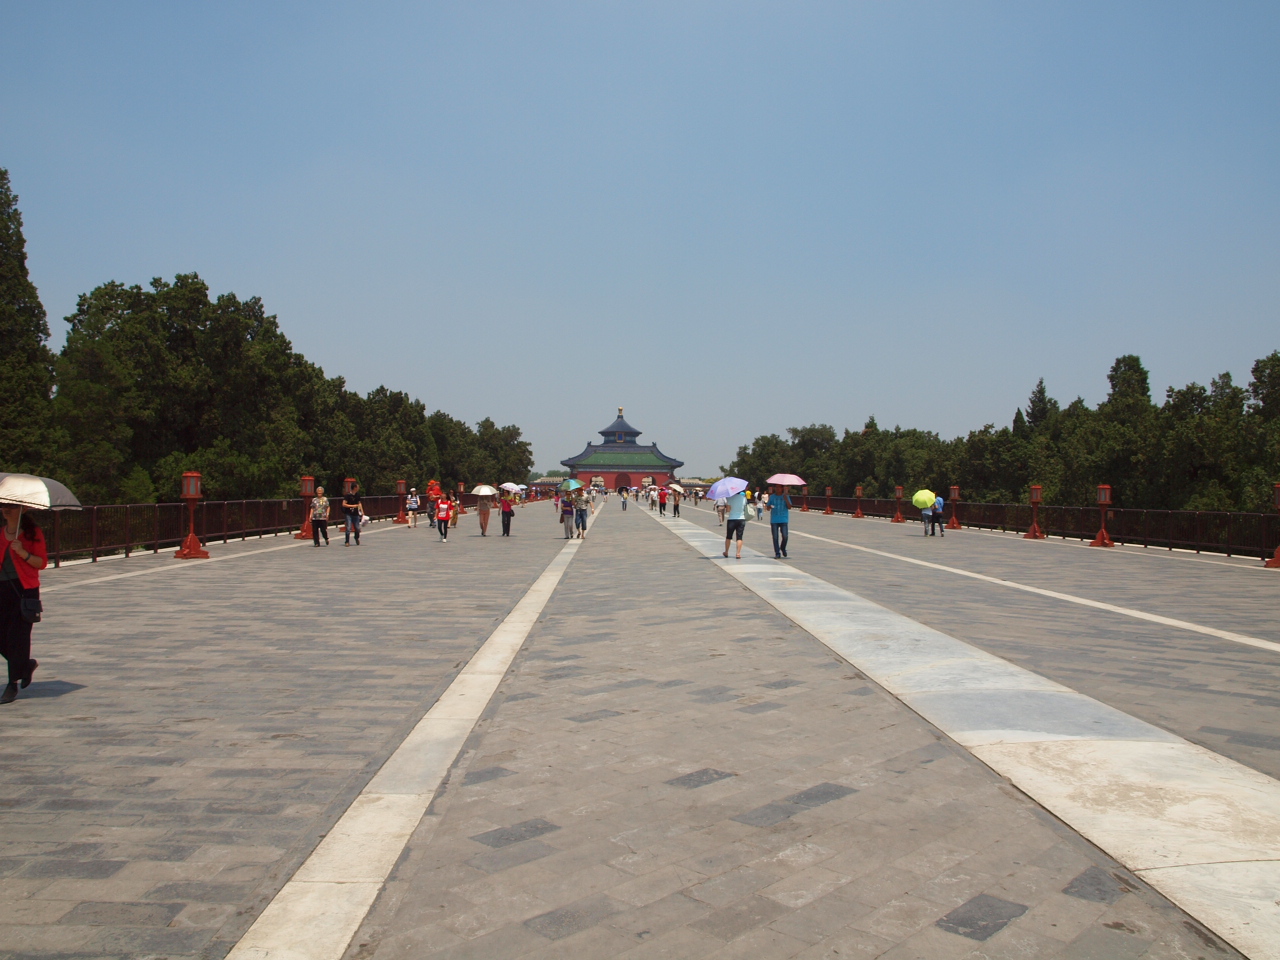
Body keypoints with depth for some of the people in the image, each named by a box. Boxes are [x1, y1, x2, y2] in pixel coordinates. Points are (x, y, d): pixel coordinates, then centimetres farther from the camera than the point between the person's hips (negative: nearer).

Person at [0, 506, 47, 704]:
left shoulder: (33, 533, -1)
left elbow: (42, 563, -6)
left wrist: (23, 553, -19)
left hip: (25, 589, -5)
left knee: (17, 635, -5)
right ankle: (28, 664, 29)